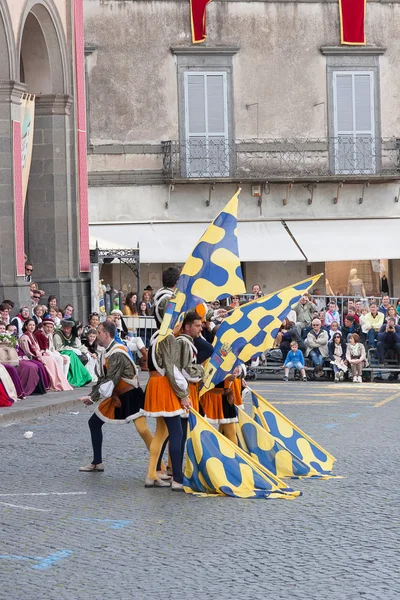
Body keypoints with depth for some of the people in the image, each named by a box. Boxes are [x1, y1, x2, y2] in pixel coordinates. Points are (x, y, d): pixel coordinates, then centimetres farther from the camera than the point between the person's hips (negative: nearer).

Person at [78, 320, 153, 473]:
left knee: (142, 429, -19)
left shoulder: (117, 354, -23)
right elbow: (102, 378, 11)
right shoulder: (106, 353, 6)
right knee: (94, 422, 12)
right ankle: (97, 463, 22)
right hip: (115, 396, 10)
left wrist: (92, 398, -20)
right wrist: (91, 395, 0)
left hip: (131, 396, -10)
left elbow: (110, 381, -26)